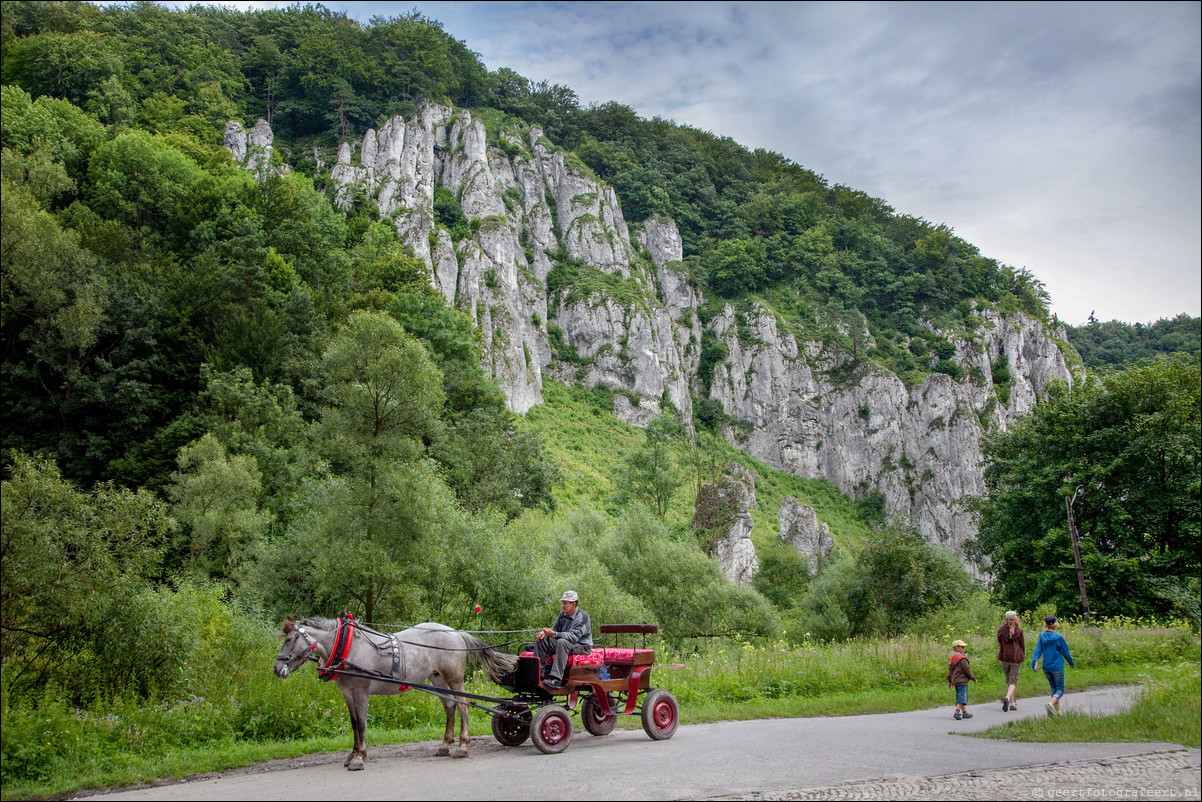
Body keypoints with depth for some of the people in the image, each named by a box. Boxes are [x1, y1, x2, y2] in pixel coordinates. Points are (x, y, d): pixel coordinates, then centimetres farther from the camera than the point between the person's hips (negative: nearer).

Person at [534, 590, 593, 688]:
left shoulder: (582, 617, -18)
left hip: (582, 647, -8)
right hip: (564, 645, 8)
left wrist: (554, 634, -38)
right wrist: (545, 632, -7)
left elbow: (574, 637, -29)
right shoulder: (563, 614, 6)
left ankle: (556, 679, -42)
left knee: (562, 642, -38)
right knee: (540, 639, -3)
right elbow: (556, 629, 17)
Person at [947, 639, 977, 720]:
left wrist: (949, 681, 24)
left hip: (955, 680, 9)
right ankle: (957, 712, -18)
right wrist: (973, 678, -2)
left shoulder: (952, 658, 13)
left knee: (959, 696, 15)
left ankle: (964, 712, 23)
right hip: (962, 681, -9)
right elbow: (967, 669, -13)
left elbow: (950, 670, 18)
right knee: (962, 696, -8)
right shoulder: (962, 659, -14)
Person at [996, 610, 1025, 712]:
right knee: (1013, 681, -2)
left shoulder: (1001, 630, 0)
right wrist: (1023, 655, 19)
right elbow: (1022, 645, 4)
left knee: (1008, 681, 15)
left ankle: (1012, 703, 17)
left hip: (1005, 658, 2)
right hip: (1016, 658, -2)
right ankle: (1007, 697, -27)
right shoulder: (1019, 631, -4)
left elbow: (999, 643, 7)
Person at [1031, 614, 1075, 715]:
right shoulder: (1058, 637, -12)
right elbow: (1065, 653, -5)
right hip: (1057, 667, -4)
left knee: (1054, 688, 17)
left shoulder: (1042, 636, -1)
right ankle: (1050, 704, -21)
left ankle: (1057, 710, 16)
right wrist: (1072, 663, 11)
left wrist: (1034, 663, -6)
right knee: (1060, 689, 4)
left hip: (1046, 667, 4)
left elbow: (1038, 650, -5)